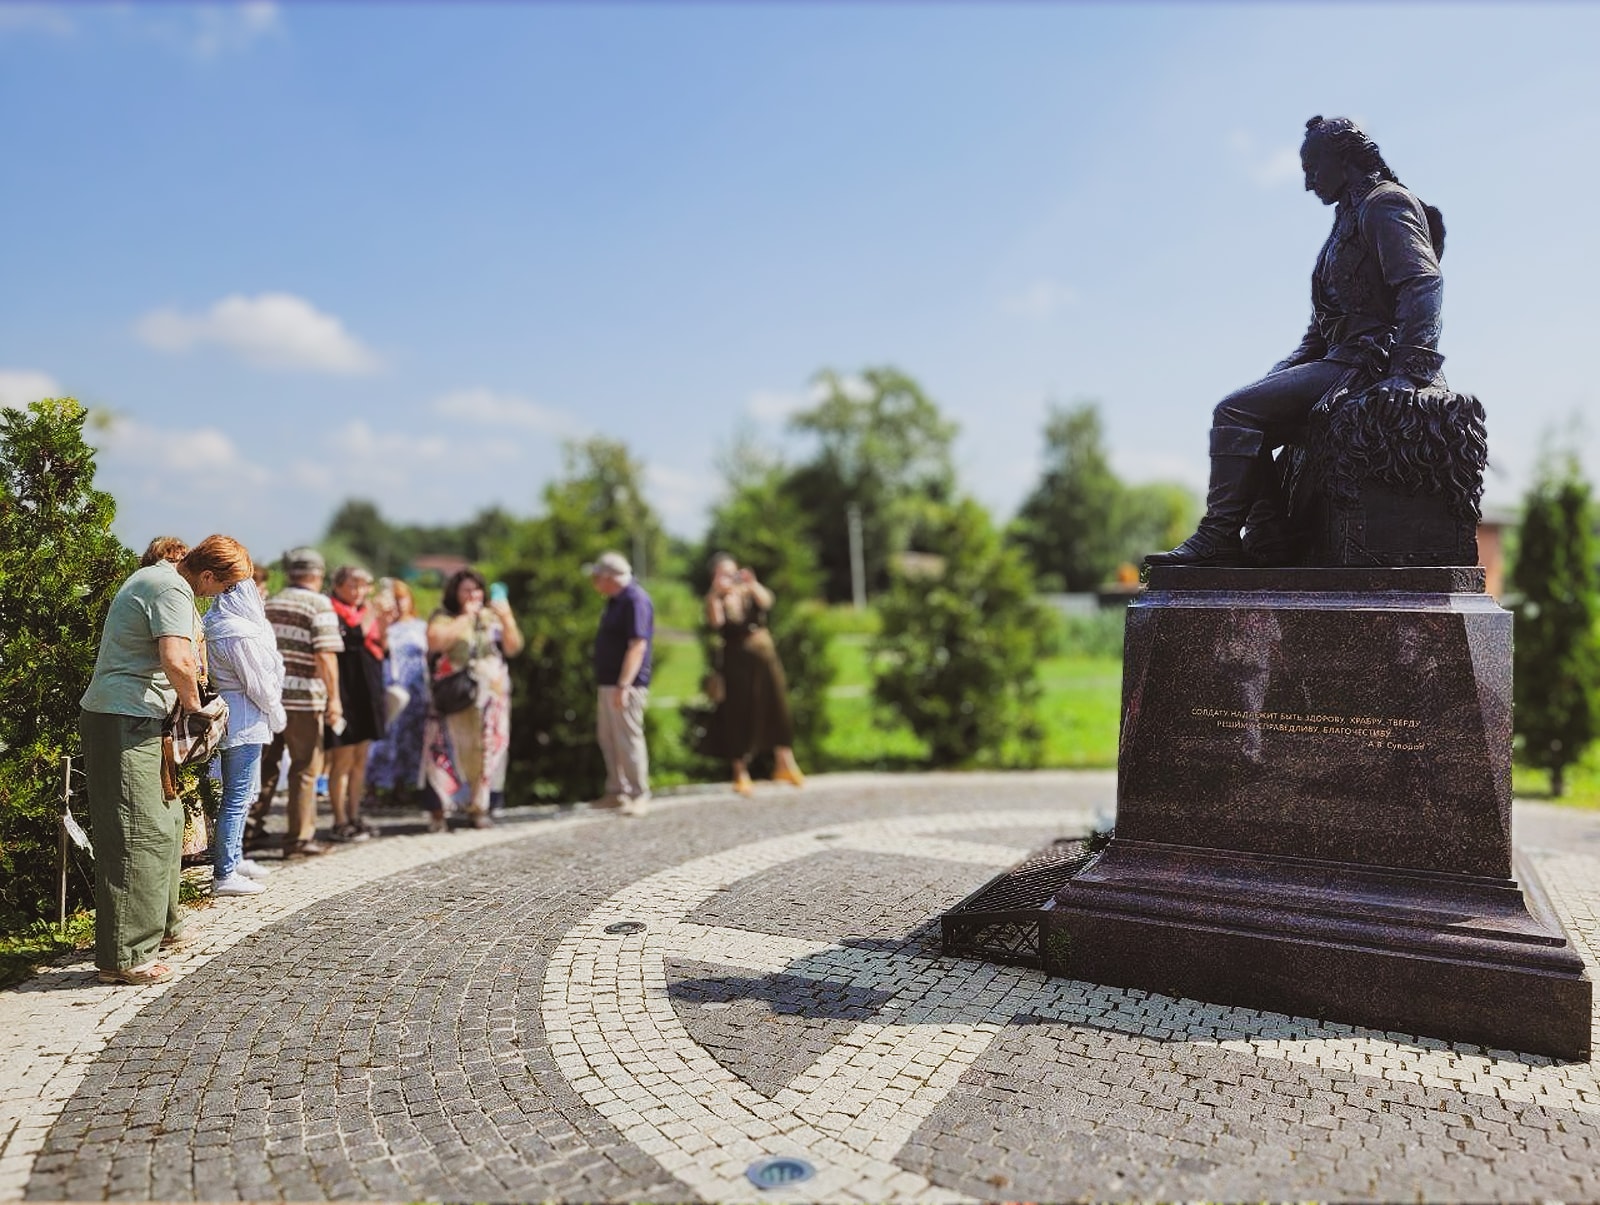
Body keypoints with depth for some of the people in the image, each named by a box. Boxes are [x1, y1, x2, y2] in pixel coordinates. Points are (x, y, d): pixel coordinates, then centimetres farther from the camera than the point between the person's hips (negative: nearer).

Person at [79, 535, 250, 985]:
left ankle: (161, 924, 31)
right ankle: (123, 956, -6)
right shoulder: (173, 590, -16)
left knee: (167, 820, 19)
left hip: (131, 719, 11)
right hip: (125, 722, -11)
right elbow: (176, 660, -29)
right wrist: (192, 701, -11)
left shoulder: (154, 577, 18)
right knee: (141, 834, -10)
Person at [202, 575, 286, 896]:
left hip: (229, 718, 10)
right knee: (237, 798, -3)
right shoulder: (240, 632, -20)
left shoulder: (214, 623, 10)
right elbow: (258, 684, -17)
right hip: (245, 720, -10)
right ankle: (224, 875, 3)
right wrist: (278, 715, -2)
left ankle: (234, 858, 33)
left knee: (241, 795, 21)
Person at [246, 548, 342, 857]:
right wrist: (333, 697, -15)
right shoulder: (319, 604, -6)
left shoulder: (270, 603, 15)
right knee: (305, 768, 3)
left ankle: (252, 828, 21)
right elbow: (325, 654, -15)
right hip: (302, 697, -6)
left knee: (264, 763, 16)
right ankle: (299, 839, 7)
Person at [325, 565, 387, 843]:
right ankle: (340, 823, 3)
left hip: (366, 694, 8)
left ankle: (354, 817, 20)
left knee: (360, 760, 12)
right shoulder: (333, 615, -8)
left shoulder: (365, 613, 16)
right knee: (343, 761, -3)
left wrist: (382, 623, 2)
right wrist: (368, 619, -18)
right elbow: (349, 642, -24)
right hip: (345, 695, -8)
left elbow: (381, 651, 14)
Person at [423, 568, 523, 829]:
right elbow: (435, 640, -16)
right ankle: (438, 810, -3)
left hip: (490, 696, 3)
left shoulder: (491, 618, 14)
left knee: (487, 750, 3)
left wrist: (507, 619, -9)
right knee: (447, 750, -9)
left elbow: (513, 648, 6)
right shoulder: (443, 617, 5)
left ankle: (479, 808, 13)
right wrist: (465, 617, -11)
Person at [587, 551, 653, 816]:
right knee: (608, 738, 14)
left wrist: (623, 686, -27)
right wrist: (613, 684, 19)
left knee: (629, 739, -5)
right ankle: (616, 792, 24)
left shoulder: (635, 599, -16)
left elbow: (638, 646, -23)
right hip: (609, 682, 10)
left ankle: (639, 796, 4)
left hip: (626, 685, -10)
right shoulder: (616, 600, 15)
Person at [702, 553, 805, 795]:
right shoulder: (715, 599, -2)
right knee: (739, 714, 0)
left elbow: (766, 601, -16)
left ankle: (785, 764, 19)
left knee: (776, 707, 5)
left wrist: (752, 584, -33)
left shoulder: (749, 591, 4)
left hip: (764, 652, 3)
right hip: (736, 659, -2)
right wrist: (717, 593, -32)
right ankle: (740, 773, 8)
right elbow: (715, 621, -22)